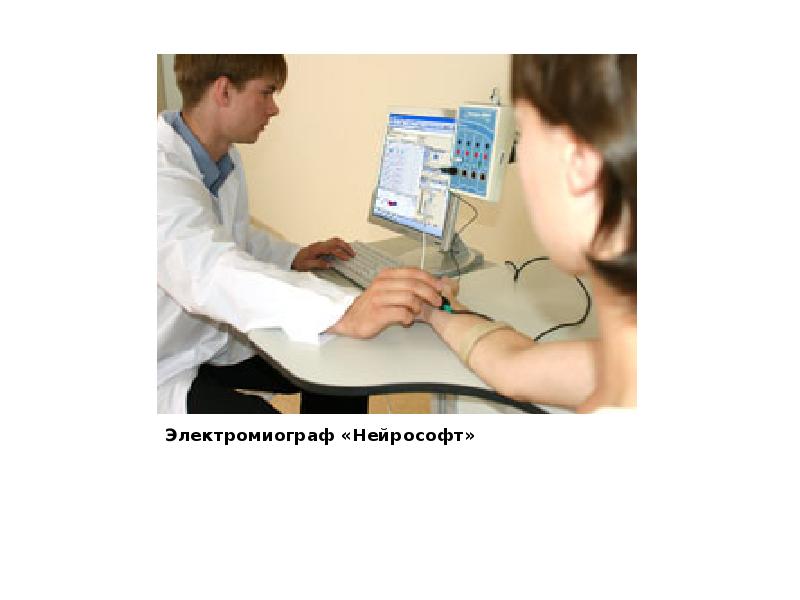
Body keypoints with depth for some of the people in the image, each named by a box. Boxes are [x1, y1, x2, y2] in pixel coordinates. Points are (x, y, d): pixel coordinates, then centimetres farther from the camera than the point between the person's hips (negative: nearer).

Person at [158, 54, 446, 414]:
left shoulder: (224, 155, 4)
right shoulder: (165, 166, -27)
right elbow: (207, 271, -43)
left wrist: (291, 257, 1)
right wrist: (345, 314, -56)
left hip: (216, 342, 8)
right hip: (168, 373, -8)